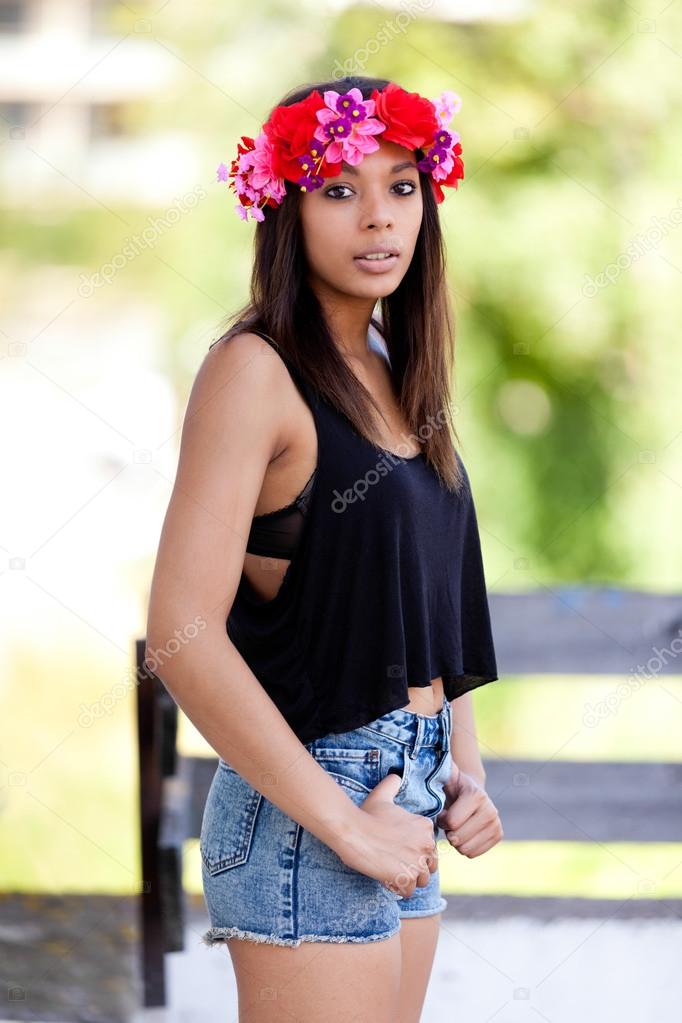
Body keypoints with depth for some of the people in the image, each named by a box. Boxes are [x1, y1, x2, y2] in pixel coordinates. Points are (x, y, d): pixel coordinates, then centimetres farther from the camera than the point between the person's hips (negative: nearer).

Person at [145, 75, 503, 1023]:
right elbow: (184, 634, -20)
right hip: (305, 805, -8)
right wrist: (347, 825, -18)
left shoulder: (394, 375, 13)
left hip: (406, 803, 8)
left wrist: (466, 770, 5)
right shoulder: (255, 370, -12)